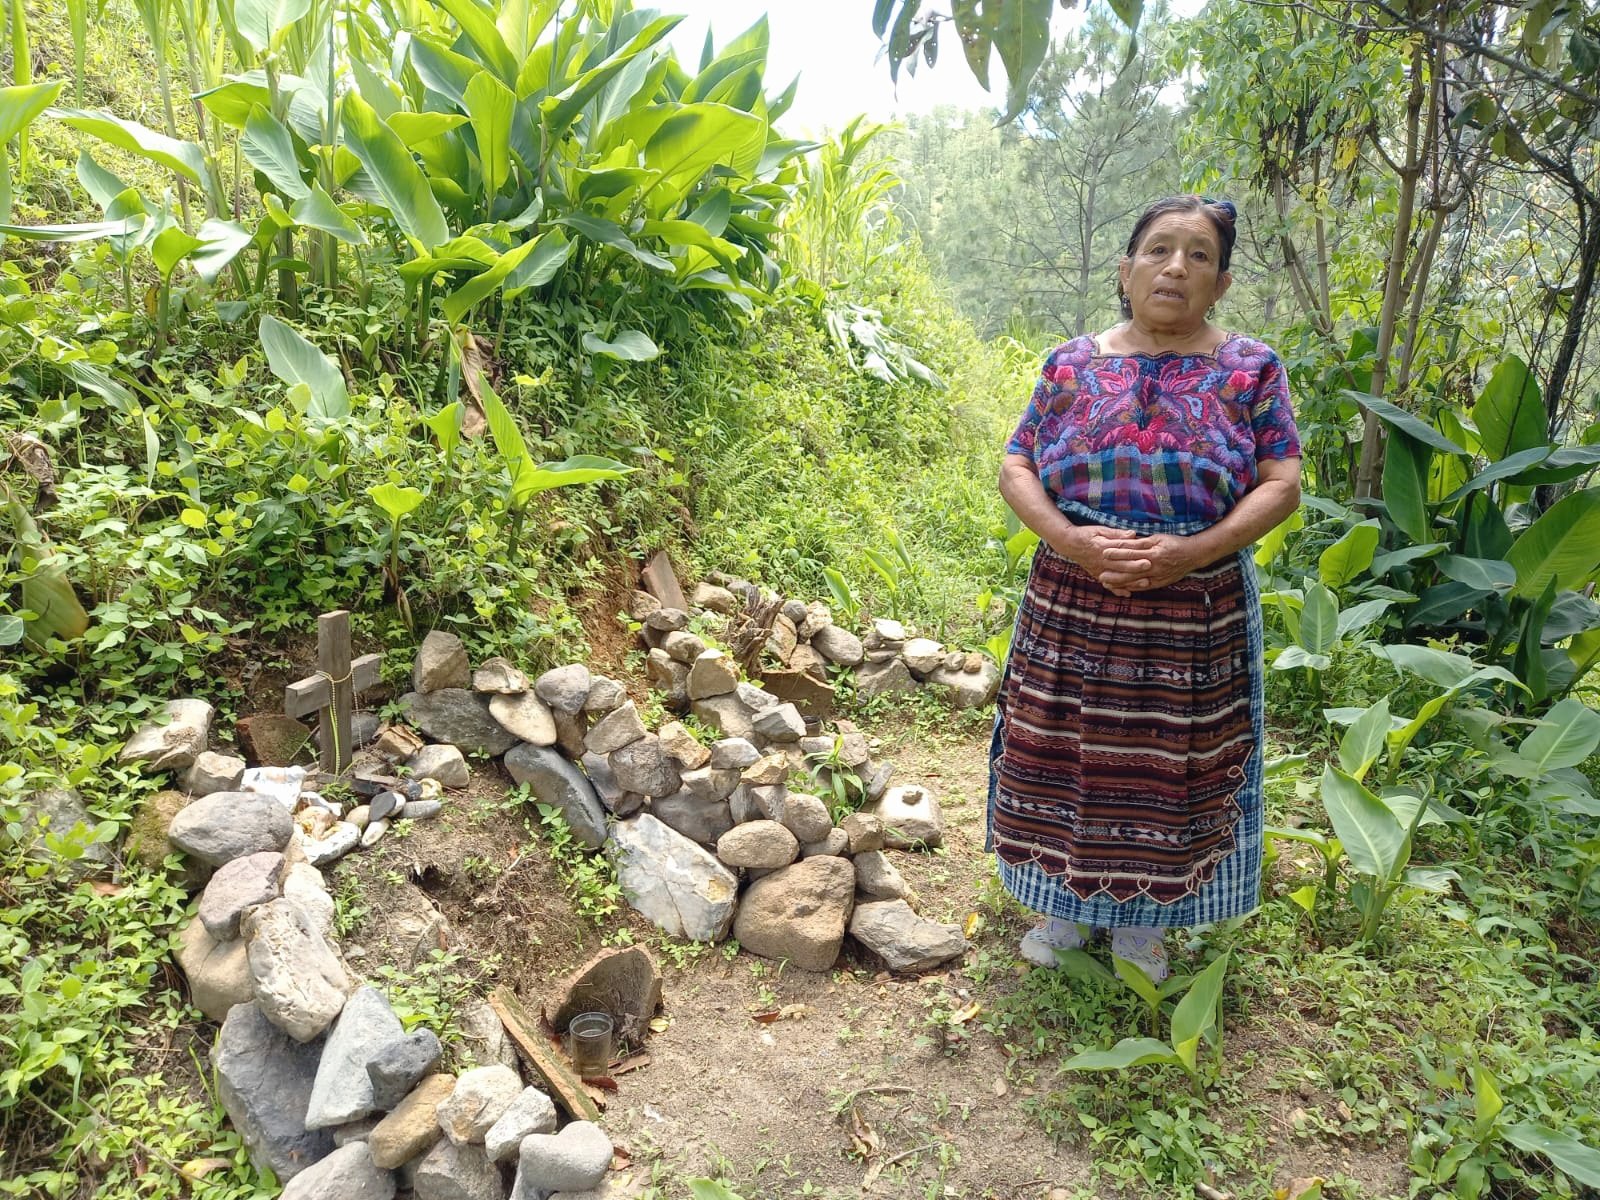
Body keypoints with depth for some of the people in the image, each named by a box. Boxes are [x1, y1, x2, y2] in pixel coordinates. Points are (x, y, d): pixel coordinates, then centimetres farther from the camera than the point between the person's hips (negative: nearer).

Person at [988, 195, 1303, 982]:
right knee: (1065, 757, 9)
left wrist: (1188, 552, -20)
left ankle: (1141, 915, 31)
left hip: (1195, 617, -1)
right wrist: (1071, 541, -17)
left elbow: (1281, 485, -4)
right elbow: (1015, 469, 1)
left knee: (1165, 768, 9)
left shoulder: (1251, 370, 1)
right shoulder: (1071, 365, 3)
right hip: (1071, 607, 1)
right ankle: (1068, 901, 31)